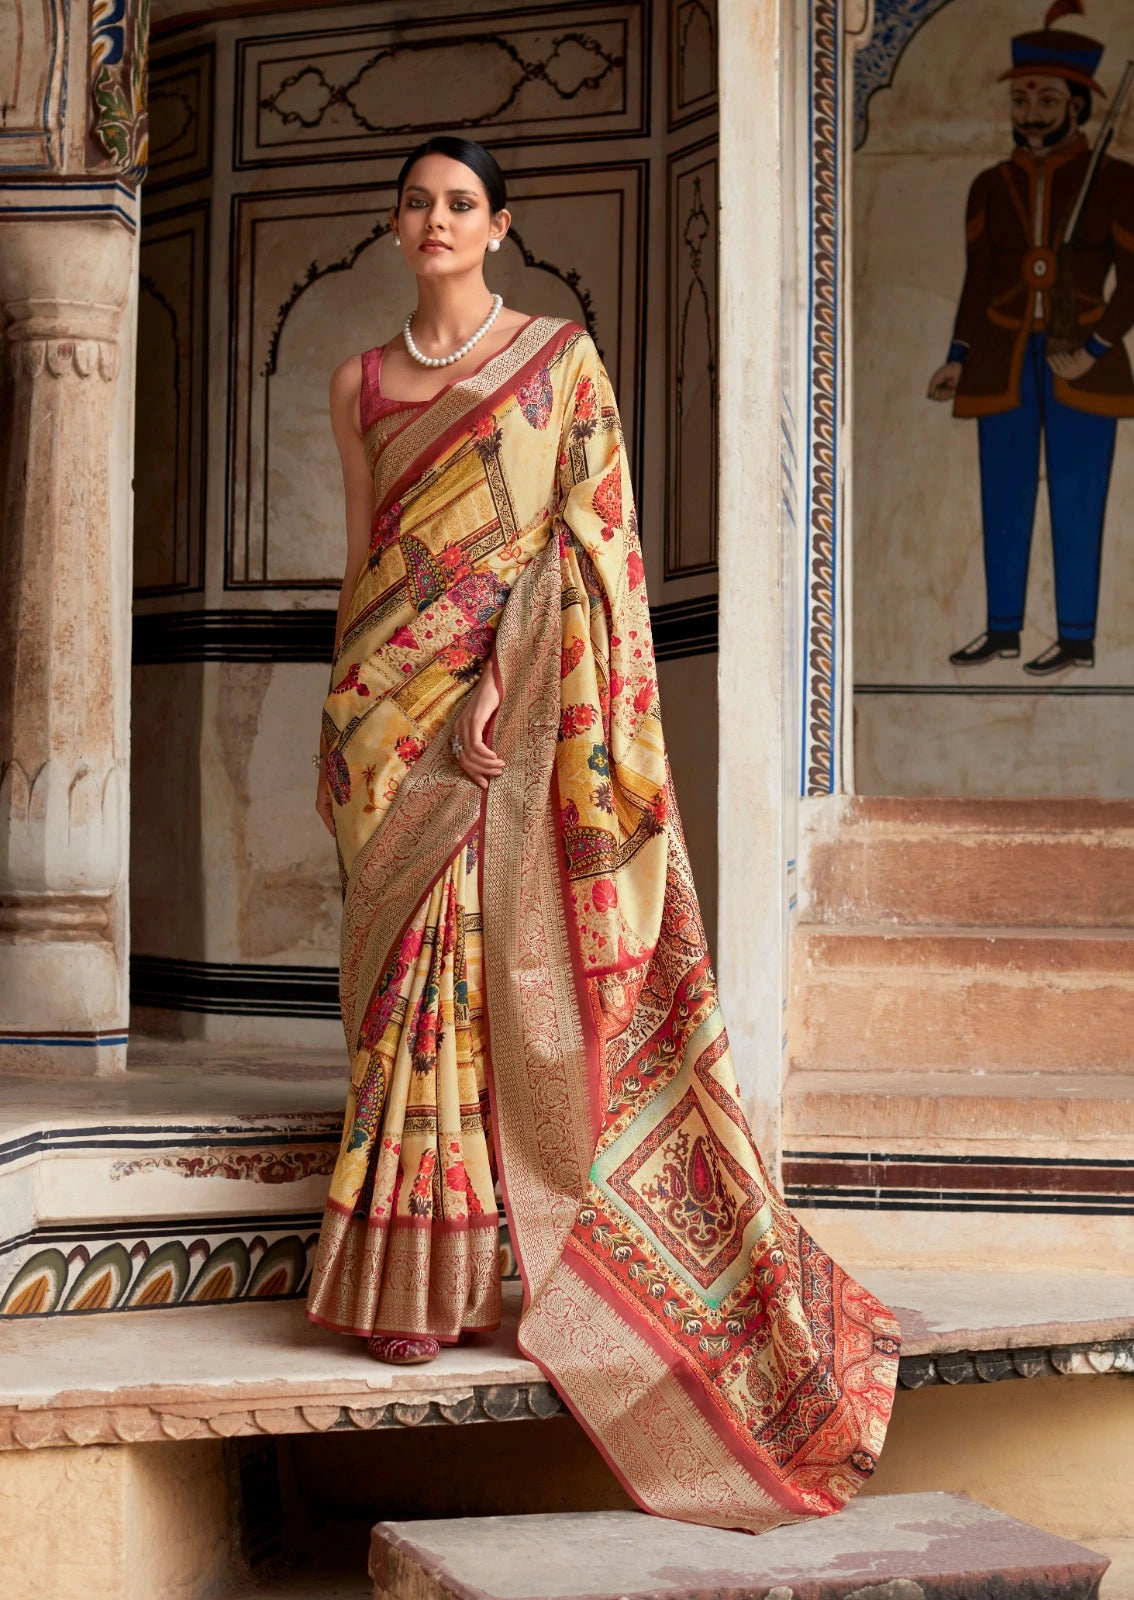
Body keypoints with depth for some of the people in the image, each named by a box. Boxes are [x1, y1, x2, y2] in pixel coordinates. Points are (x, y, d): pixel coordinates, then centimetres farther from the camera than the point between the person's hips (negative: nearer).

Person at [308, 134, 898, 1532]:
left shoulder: (561, 357, 5)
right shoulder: (359, 384, 14)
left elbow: (582, 533, -2)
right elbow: (362, 551, 16)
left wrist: (505, 678, -12)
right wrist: (349, 719, 10)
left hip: (516, 703, -2)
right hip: (391, 715, 3)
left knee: (492, 958, -7)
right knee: (414, 959, -2)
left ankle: (462, 1269, 1)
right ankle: (409, 1286, 2)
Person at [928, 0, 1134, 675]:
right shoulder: (992, 186, 10)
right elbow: (979, 281, 12)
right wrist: (959, 360, 2)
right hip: (1003, 364, 4)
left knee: (1077, 500, -2)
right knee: (1004, 498, 6)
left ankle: (1078, 638, 5)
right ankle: (1004, 628, 16)